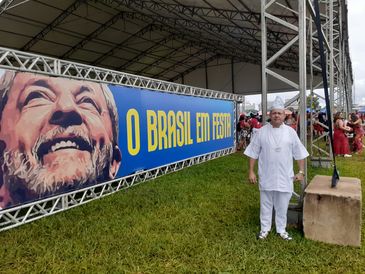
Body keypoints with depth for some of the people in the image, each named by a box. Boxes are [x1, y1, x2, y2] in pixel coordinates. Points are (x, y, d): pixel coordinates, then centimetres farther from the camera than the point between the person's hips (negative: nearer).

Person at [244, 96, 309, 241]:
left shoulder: (290, 132, 0)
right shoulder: (262, 131, -3)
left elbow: (299, 153, 5)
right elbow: (253, 153, -1)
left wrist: (301, 171, 2)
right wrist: (251, 171, -3)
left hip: (284, 176, 1)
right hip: (266, 176, -1)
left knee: (282, 205, 12)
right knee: (266, 204, 11)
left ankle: (281, 229, 29)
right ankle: (265, 228, 26)